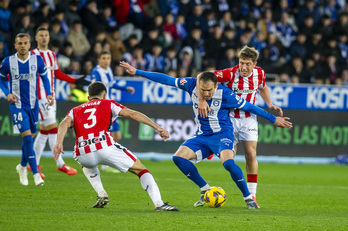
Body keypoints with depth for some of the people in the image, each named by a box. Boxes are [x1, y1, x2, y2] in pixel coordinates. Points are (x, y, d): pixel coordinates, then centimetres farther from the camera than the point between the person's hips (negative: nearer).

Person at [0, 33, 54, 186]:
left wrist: (49, 94, -4)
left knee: (30, 137, 11)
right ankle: (36, 174, -15)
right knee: (27, 137, -14)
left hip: (33, 104, 3)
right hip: (17, 104, -3)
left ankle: (22, 166, 37)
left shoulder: (37, 60, -2)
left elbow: (44, 77, 11)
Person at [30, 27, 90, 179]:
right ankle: (60, 164, -10)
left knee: (45, 130, 8)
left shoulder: (52, 55, 14)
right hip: (39, 96, -7)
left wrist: (76, 81, 21)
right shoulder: (32, 55, -6)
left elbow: (58, 74, 24)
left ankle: (34, 164, 16)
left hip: (51, 96, 7)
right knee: (52, 127, -12)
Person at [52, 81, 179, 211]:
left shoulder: (75, 111, 29)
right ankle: (158, 203, -7)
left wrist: (59, 142, -8)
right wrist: (158, 128, 7)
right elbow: (132, 114, 11)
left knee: (87, 165, 42)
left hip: (82, 154, 3)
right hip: (105, 147, -3)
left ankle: (101, 194, 22)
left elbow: (65, 123, 7)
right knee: (141, 170, 12)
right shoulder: (108, 104, 24)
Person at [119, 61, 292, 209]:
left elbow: (248, 107, -9)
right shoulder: (191, 85, -10)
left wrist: (273, 119, -4)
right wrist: (136, 72, -2)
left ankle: (248, 198, -13)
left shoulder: (225, 94, -20)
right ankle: (205, 190, 3)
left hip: (222, 134, -5)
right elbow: (166, 79, -4)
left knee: (228, 162, -33)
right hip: (201, 136, 5)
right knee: (178, 157, -14)